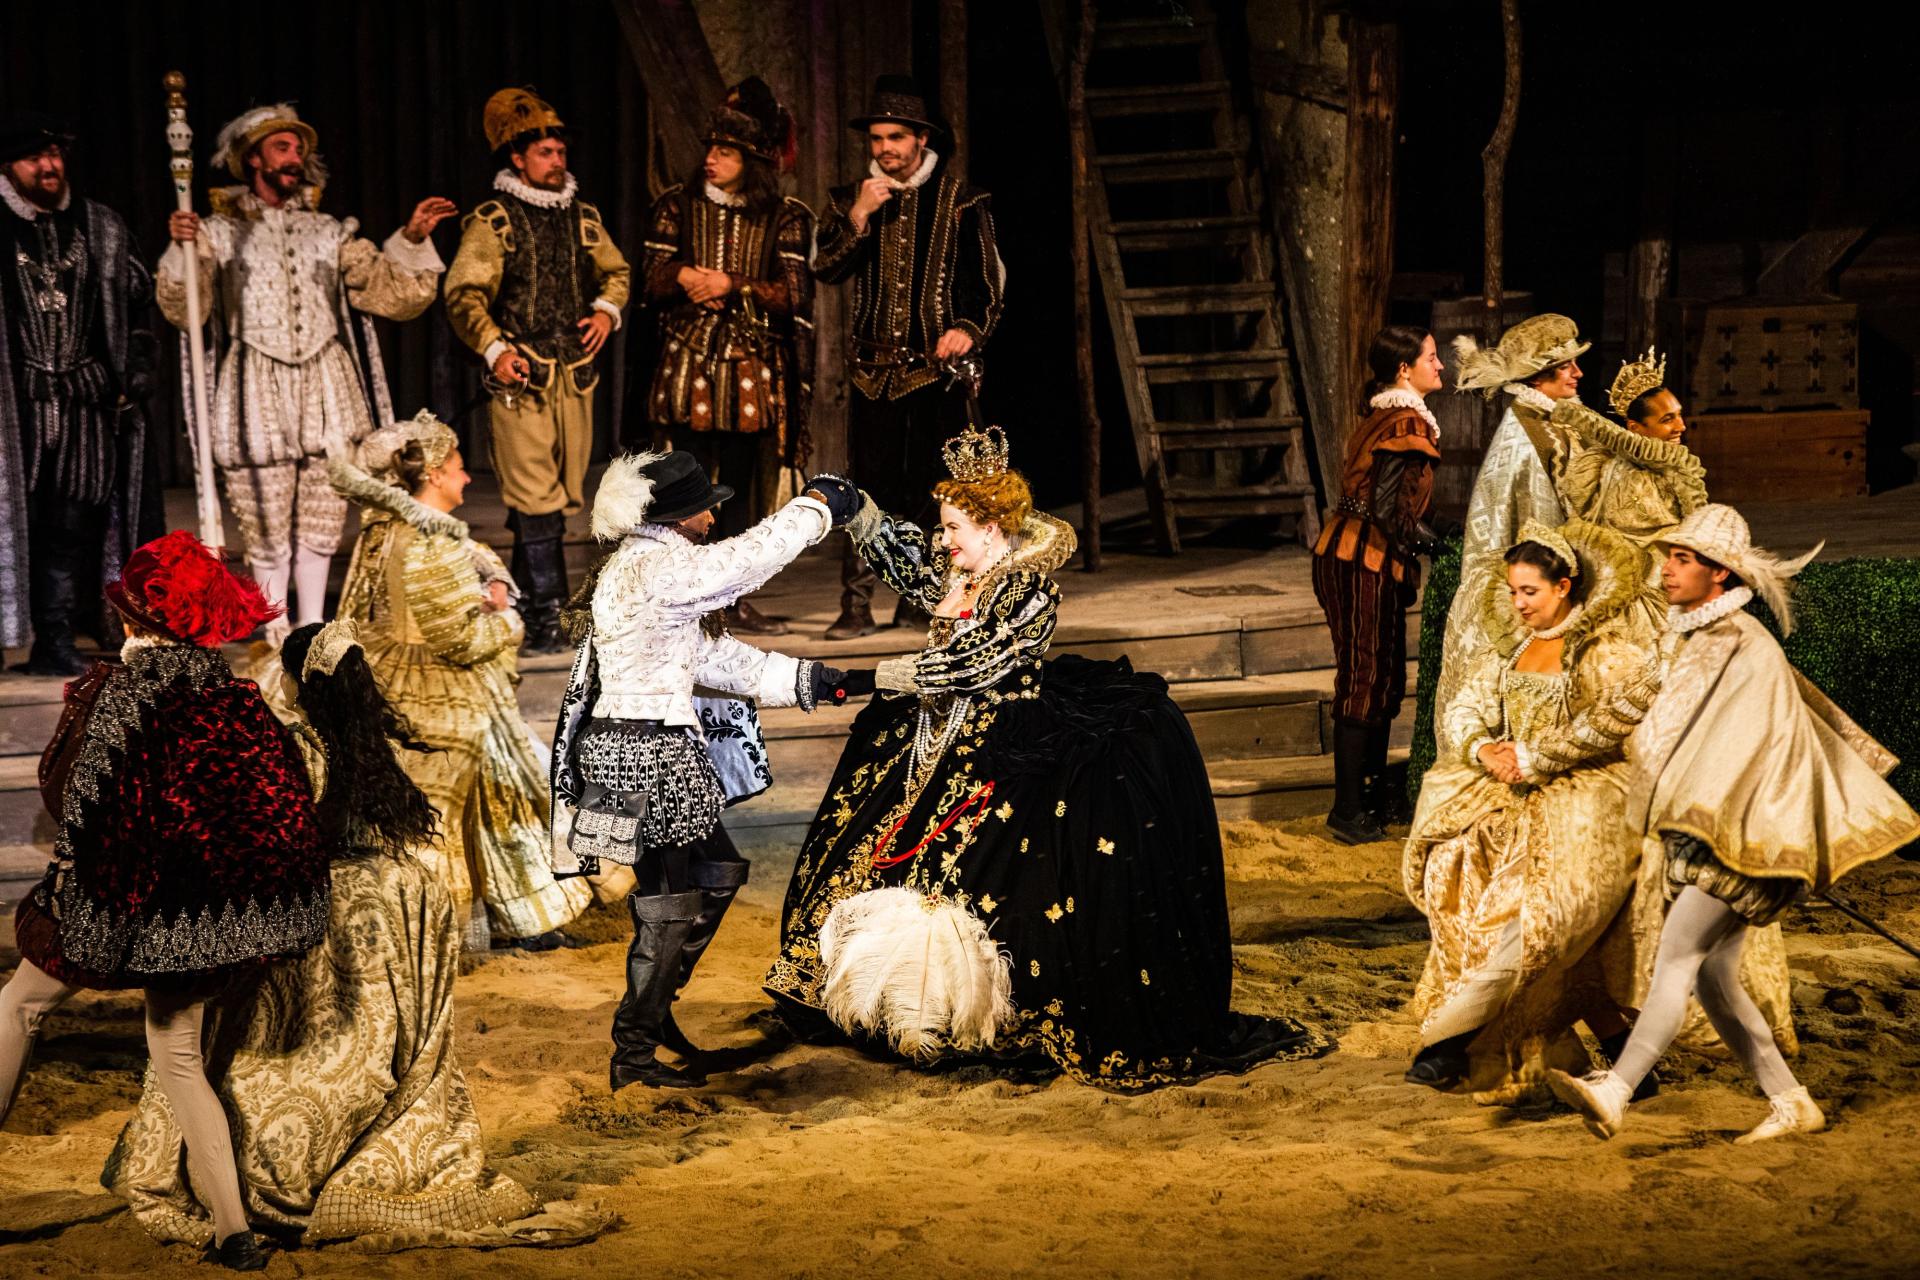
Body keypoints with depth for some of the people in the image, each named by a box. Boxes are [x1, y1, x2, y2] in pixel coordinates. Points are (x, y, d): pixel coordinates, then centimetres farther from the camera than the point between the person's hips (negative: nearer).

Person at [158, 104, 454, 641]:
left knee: (320, 523, 4)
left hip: (326, 391, 2)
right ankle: (278, 636, 8)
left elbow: (394, 294, 10)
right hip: (256, 394, -2)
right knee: (267, 529, -3)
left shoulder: (329, 233, 15)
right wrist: (183, 250, -15)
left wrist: (413, 240, -1)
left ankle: (312, 630, 14)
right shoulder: (219, 233, 8)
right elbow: (183, 310, -2)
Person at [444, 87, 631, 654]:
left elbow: (616, 271, 25)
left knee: (561, 498, 7)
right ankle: (546, 617, -7)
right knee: (535, 498, -9)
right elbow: (463, 294, -6)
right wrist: (493, 348, -17)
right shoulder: (493, 221, -2)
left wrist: (607, 309, 6)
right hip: (522, 377, -5)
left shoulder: (582, 217, 13)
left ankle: (527, 602, 18)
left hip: (576, 374, 6)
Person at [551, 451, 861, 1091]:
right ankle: (633, 1054, 8)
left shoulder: (650, 565, 15)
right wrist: (816, 507, -5)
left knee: (718, 872, 18)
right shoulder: (654, 569, -18)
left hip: (662, 752, 11)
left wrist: (807, 679, 15)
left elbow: (711, 654, 18)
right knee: (672, 905, -2)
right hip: (642, 757, -11)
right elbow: (746, 559, -19)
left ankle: (654, 1010, 30)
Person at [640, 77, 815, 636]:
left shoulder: (784, 217, 4)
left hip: (752, 370, 1)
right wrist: (687, 279, -17)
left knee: (741, 488, 6)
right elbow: (652, 281, 3)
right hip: (689, 364, -1)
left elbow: (792, 295, -4)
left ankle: (734, 600, 15)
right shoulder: (678, 206, 6)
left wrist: (732, 286, -13)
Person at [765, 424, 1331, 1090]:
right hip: (944, 739, 9)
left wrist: (892, 675, -15)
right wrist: (855, 507, 10)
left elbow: (978, 662, -21)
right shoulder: (954, 570, 7)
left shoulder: (1028, 586, -16)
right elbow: (902, 557, 24)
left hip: (1008, 753, -9)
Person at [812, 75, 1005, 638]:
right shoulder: (849, 200, 12)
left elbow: (987, 277, 4)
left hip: (937, 361, -1)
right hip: (873, 363, 1)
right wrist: (858, 218, -11)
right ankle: (857, 603, -2)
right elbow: (826, 269, 2)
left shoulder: (961, 200, 5)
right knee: (868, 482, -4)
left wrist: (968, 327, -13)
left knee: (932, 486, 1)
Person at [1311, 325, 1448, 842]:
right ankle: (1349, 811, 0)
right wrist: (1437, 543, -6)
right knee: (1366, 682, -4)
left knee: (1383, 680, 17)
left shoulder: (1384, 416, 15)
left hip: (1350, 556, 10)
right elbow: (1389, 509, -20)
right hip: (1364, 563, -10)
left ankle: (1375, 795, 26)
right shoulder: (1408, 424, -15)